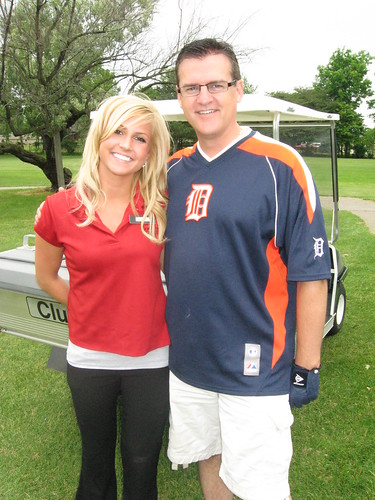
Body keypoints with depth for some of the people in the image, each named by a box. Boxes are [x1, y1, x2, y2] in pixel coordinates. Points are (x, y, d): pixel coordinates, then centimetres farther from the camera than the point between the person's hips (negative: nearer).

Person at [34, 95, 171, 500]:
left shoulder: (160, 208, -7)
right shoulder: (60, 209, -9)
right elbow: (46, 277, 6)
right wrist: (94, 311, 2)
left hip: (151, 358, 0)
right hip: (89, 357, 0)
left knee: (142, 462, 17)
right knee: (97, 459, 23)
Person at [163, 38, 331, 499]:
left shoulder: (280, 166, -13)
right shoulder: (174, 170, 4)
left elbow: (310, 275, -12)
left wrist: (306, 368, -9)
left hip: (255, 369, -5)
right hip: (186, 361, 5)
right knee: (206, 459, 23)